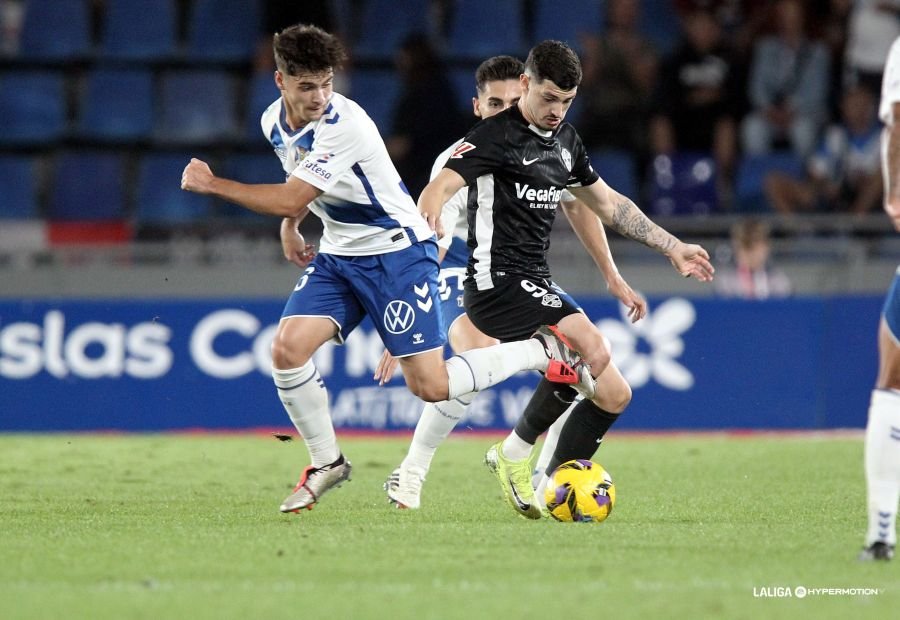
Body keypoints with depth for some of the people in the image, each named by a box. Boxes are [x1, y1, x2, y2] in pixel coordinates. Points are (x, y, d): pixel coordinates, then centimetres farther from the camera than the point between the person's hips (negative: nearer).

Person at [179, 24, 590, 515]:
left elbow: (290, 199, -29)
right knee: (287, 348, -15)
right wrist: (289, 226, 15)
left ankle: (543, 352, 11)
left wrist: (212, 185, -24)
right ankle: (326, 462, 5)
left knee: (430, 386, -10)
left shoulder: (344, 126, -27)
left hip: (397, 252, -7)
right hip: (337, 255, 7)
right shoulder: (274, 121, -1)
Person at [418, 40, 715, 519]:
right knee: (589, 345, -31)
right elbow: (440, 187, -24)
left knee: (613, 394, 2)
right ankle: (517, 450, -17)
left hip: (537, 288, 9)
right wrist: (430, 214, -48)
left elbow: (608, 204, 28)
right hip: (497, 282, -9)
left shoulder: (565, 141, 15)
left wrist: (672, 248, 27)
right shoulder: (497, 136, -10)